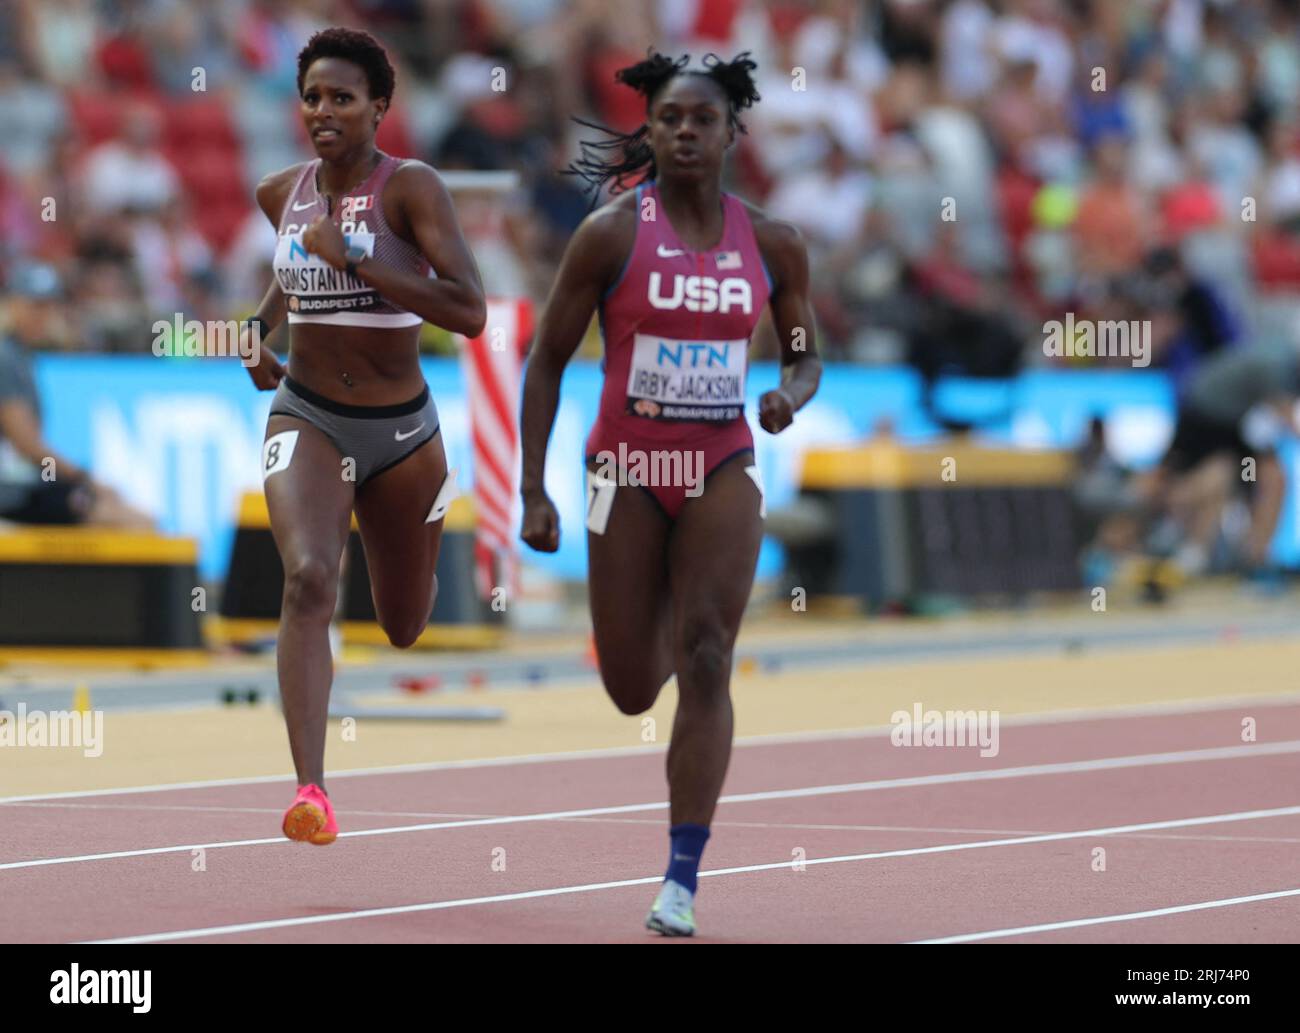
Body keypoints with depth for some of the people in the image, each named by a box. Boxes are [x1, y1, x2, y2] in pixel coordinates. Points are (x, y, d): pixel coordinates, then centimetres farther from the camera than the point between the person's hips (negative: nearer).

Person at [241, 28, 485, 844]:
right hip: (307, 418, 1)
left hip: (402, 431, -1)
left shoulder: (411, 187, -14)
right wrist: (261, 328, 8)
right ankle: (312, 791, -34)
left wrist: (355, 262, -27)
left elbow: (470, 311, -25)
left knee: (405, 625, 17)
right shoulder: (283, 193, 1)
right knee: (308, 579, -27)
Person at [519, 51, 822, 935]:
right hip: (629, 468, -1)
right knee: (633, 693, 5)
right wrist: (533, 491, -6)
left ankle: (684, 879, -11)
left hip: (722, 469, 1)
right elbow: (548, 361, -2)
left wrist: (792, 392, -12)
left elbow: (807, 354, 13)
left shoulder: (772, 244, 0)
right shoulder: (611, 234, -7)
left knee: (707, 663, -14)